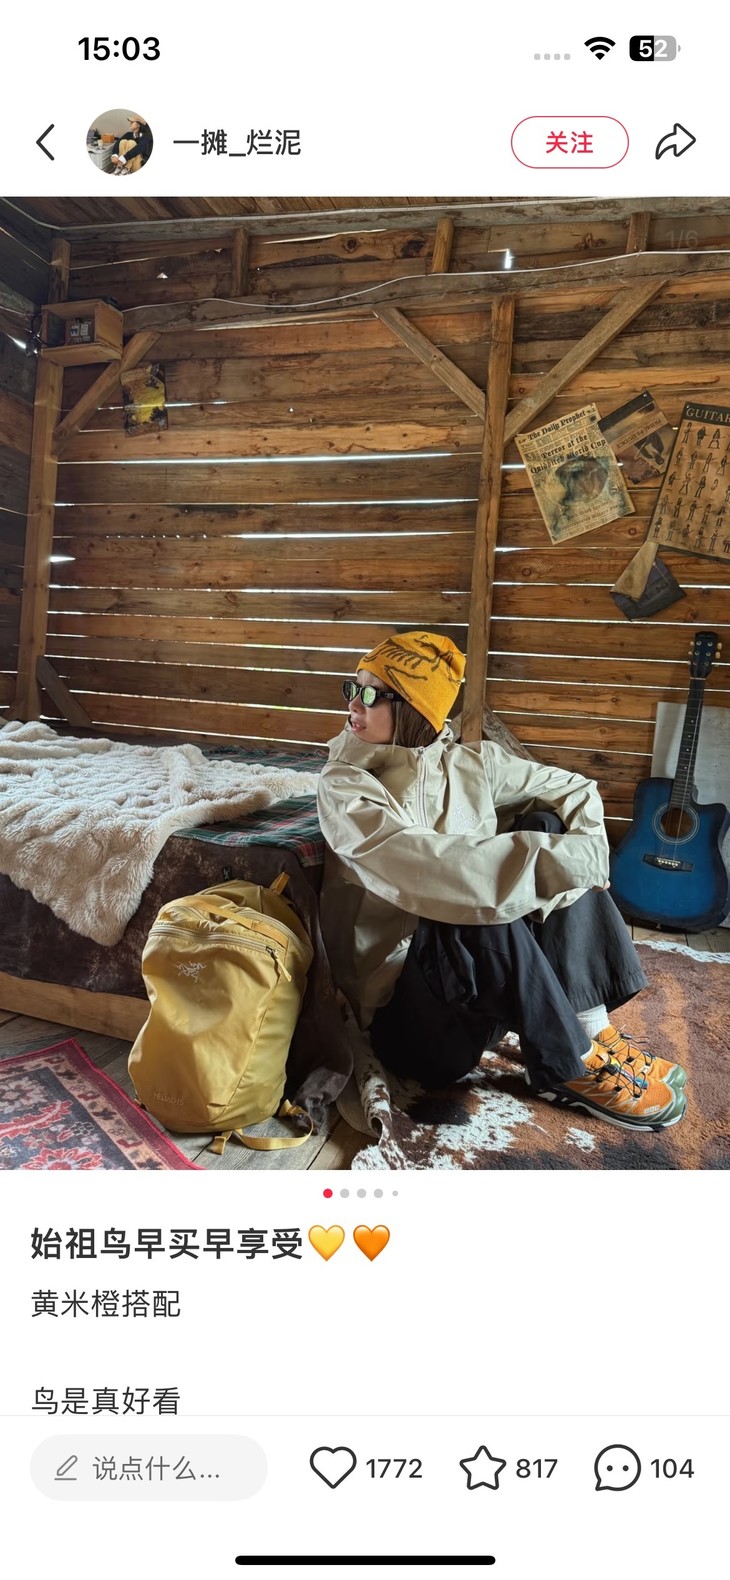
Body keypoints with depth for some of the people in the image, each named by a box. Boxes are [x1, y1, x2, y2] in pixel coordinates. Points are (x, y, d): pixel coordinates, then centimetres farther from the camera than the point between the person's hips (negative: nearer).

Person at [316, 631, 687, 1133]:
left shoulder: (470, 762, 4)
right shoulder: (343, 788, -11)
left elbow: (575, 789, 9)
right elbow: (428, 864, -27)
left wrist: (583, 856, -12)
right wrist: (563, 859, -29)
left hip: (483, 962, 5)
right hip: (405, 1000, -5)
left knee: (544, 826, -11)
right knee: (479, 899, -34)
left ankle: (592, 1029, -14)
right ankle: (573, 1067, -14)